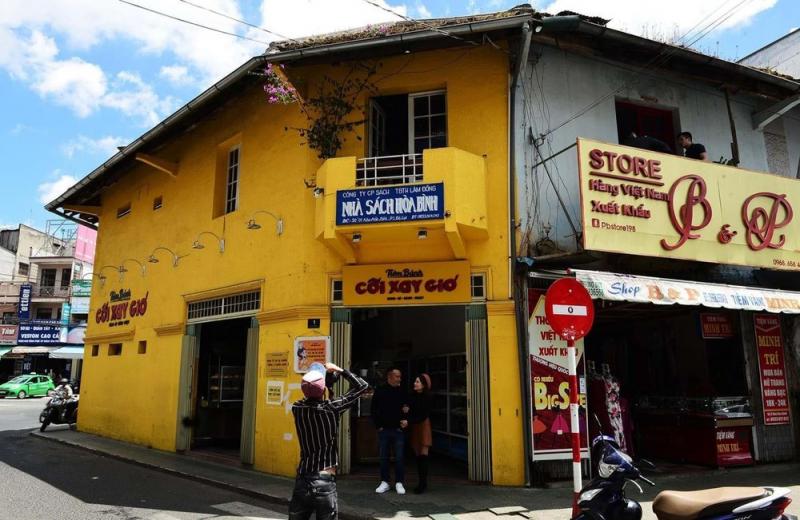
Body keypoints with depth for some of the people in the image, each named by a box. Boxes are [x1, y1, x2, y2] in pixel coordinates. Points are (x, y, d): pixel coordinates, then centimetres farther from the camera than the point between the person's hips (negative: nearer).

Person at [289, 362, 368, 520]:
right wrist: (338, 370, 5)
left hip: (302, 482, 4)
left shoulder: (297, 408, -3)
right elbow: (362, 385, -2)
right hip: (325, 483, -4)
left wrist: (311, 377, 20)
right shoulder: (331, 408, -12)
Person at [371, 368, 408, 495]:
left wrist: (406, 421, -8)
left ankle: (399, 483, 13)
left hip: (398, 430, 0)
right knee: (384, 457, 8)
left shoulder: (402, 393, 2)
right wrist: (378, 425, 0)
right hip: (384, 430, 0)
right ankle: (385, 482, 19)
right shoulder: (380, 392, 0)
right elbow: (373, 411, 5)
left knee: (399, 458, 2)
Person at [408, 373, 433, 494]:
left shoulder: (427, 397, -10)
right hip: (414, 427, 6)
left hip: (423, 426, -6)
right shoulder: (413, 396, 6)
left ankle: (423, 483, -5)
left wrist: (409, 421, -20)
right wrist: (407, 410, -13)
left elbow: (424, 415, -14)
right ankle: (422, 483, 15)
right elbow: (410, 410, 10)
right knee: (418, 456, 8)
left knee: (423, 456, -8)